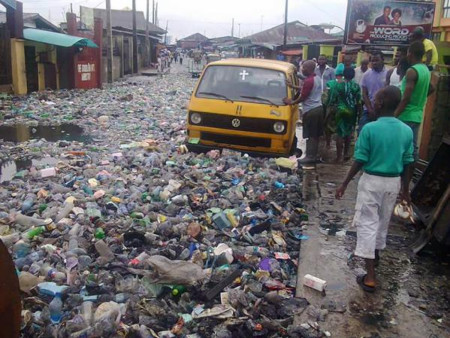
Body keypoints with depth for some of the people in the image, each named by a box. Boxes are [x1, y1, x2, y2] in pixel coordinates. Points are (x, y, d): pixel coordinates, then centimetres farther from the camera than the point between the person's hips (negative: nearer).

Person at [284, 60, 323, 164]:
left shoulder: (308, 81, -18)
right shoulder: (317, 78, 12)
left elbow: (303, 97, -16)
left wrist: (292, 102, -4)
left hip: (311, 110, -9)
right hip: (318, 108, 9)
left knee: (310, 135, -5)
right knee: (316, 134, 12)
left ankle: (310, 156, -2)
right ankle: (314, 155, 18)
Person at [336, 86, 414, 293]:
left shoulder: (370, 129, -17)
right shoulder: (407, 131, -3)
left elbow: (360, 161, -15)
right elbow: (407, 163, 3)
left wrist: (345, 184, -5)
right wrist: (405, 188, 15)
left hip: (372, 181, -5)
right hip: (393, 182, 5)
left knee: (367, 224, 0)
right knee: (383, 220, 24)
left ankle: (370, 276, -3)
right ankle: (375, 253, 48)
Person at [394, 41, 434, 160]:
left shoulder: (412, 71, -15)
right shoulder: (426, 70, 12)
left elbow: (405, 98, -20)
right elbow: (431, 89, 30)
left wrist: (394, 116, -17)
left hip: (406, 116, -8)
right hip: (417, 115, 8)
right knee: (412, 147, 11)